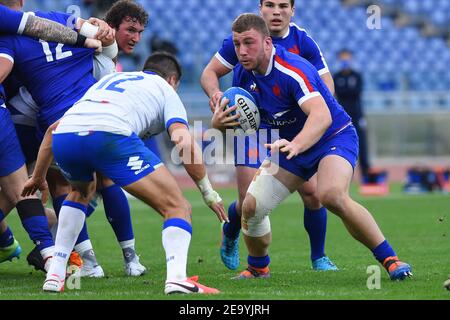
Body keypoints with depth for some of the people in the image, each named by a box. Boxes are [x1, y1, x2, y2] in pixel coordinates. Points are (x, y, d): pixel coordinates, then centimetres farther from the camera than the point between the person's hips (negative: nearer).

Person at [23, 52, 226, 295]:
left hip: (63, 138, 6)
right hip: (110, 135, -5)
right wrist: (209, 194, 15)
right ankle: (176, 277, -21)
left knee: (81, 192, 38)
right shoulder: (165, 90, 27)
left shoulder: (108, 80, 41)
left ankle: (55, 275, 28)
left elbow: (53, 129, 42)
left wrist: (38, 177, 52)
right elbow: (184, 142, 7)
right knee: (177, 207, 3)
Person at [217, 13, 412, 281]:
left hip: (334, 136, -7)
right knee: (251, 206, -7)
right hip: (290, 144, 7)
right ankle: (258, 269, 22)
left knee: (331, 195, -35)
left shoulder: (293, 70, -29)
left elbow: (322, 116, -42)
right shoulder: (243, 73, -6)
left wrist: (295, 145, -60)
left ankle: (390, 260, -23)